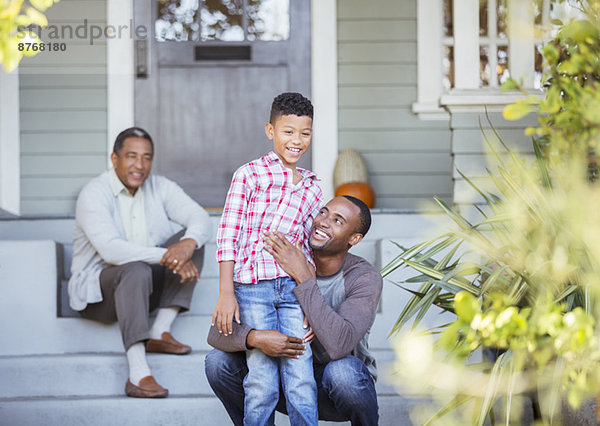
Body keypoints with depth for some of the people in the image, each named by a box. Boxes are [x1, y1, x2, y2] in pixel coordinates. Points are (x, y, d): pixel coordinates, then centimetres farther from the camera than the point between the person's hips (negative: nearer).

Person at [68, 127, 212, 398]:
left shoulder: (160, 188, 3)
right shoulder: (94, 194, -16)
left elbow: (201, 219, -9)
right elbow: (110, 249, -31)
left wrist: (187, 244, -33)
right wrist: (166, 256, -39)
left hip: (148, 288, 6)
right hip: (98, 294, -6)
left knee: (192, 240, -12)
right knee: (136, 269, -38)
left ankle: (159, 333, -18)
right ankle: (138, 376, -48)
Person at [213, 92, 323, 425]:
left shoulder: (311, 189, 18)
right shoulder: (249, 174, 5)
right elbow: (228, 235, 1)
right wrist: (225, 293, -6)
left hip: (293, 288, 3)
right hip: (251, 288, -3)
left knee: (301, 382, -3)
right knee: (262, 383, -4)